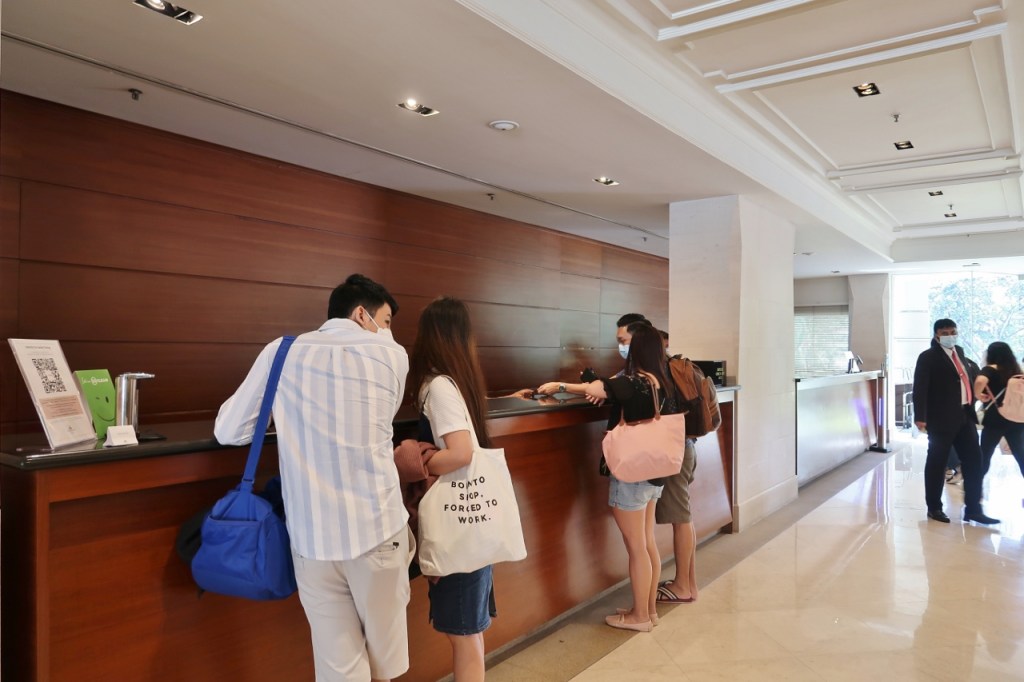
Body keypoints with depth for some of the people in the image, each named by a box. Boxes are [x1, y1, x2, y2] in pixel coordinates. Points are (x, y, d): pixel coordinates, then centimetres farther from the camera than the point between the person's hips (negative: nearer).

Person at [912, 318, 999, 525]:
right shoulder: (928, 357, -8)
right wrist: (920, 417, -24)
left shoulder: (959, 352, 13)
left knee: (973, 461, 8)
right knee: (937, 463, 3)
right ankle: (934, 507, 15)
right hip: (942, 418, -7)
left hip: (965, 416, 7)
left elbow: (968, 377, 25)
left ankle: (973, 508, 18)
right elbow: (920, 389, -15)